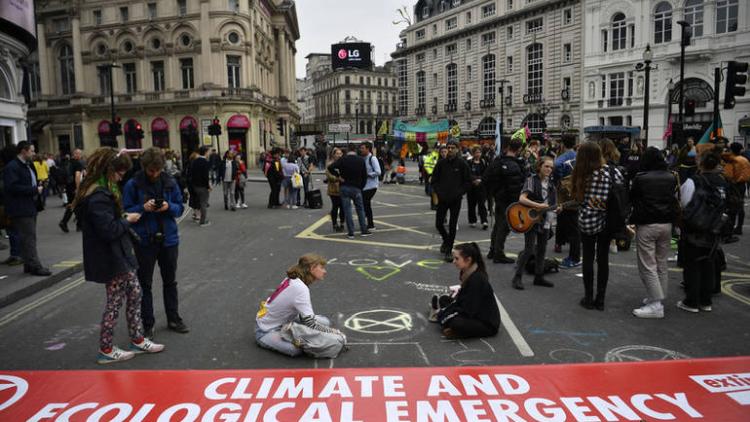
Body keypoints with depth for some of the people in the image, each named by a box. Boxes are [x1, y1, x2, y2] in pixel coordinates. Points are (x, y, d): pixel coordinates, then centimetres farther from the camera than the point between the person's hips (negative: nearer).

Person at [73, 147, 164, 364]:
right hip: (110, 258, -10)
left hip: (117, 255, 10)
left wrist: (123, 218, 3)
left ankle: (137, 340, 26)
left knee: (134, 292, 15)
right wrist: (127, 220, -12)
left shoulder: (98, 191, 9)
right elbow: (108, 230, -27)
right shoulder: (98, 197, -23)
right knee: (116, 301, 3)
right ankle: (105, 350, 19)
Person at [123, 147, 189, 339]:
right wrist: (143, 208, -23)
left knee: (170, 281, 15)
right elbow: (125, 211, -7)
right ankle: (147, 324, 20)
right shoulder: (133, 184, -9)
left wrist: (169, 207, -17)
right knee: (144, 284, 8)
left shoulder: (170, 182, -2)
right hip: (144, 241, -2)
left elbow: (180, 208, 4)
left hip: (169, 239, 3)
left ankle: (173, 319, 30)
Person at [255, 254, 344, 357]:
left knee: (325, 322, -3)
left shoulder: (293, 279, -4)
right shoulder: (300, 289, -29)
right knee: (296, 349, -36)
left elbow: (305, 315, 4)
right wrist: (333, 331, -13)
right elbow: (311, 324, -26)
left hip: (285, 322, 8)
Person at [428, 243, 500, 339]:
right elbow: (460, 300, 6)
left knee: (455, 323, -32)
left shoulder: (477, 279, -28)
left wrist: (443, 313, -16)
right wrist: (444, 311, -5)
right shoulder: (468, 273, -2)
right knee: (444, 299, 16)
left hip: (488, 324, -9)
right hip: (474, 313, 9)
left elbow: (468, 311, -26)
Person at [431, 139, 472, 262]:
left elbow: (468, 182, 0)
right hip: (442, 199, 2)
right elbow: (434, 180, 8)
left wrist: (459, 193, -10)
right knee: (438, 223, 4)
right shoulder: (441, 163, 2)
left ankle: (449, 250, 10)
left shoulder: (462, 163, -4)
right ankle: (446, 240, 34)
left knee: (452, 226, 0)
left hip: (456, 200, -2)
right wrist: (438, 192, -4)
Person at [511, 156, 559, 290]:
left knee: (541, 249, 12)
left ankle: (539, 277, 22)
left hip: (545, 221, 7)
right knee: (529, 250, -8)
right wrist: (538, 205, -26)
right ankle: (517, 277, 1)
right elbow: (521, 199, -19)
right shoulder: (531, 180, -9)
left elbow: (551, 204, 15)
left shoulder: (550, 184, 10)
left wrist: (556, 208, -6)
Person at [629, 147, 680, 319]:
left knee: (648, 265, -3)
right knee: (662, 263, 15)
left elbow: (632, 199, 3)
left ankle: (656, 304, -6)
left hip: (646, 225, -5)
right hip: (667, 224, 5)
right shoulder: (671, 178, 3)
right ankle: (659, 297, 24)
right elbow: (675, 200, 14)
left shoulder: (640, 178, -10)